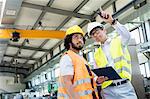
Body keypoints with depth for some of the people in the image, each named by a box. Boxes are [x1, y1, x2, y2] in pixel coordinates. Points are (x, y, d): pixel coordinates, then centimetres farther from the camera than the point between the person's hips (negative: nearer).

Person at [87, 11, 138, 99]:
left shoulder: (118, 41, 9)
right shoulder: (97, 54, 16)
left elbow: (127, 36, -15)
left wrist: (112, 22, -23)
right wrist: (98, 80, -6)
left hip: (124, 86, -3)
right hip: (108, 90, 3)